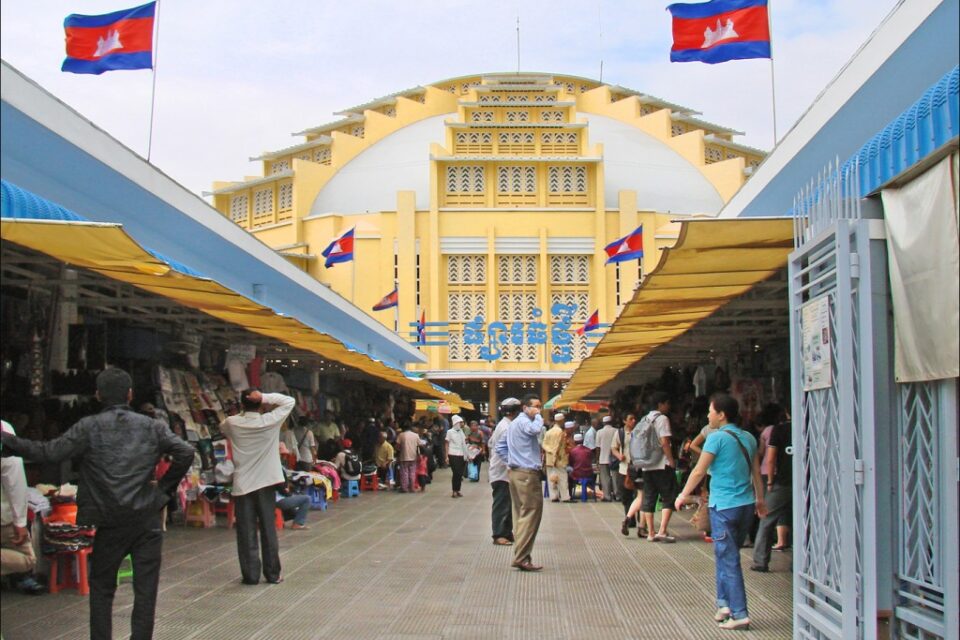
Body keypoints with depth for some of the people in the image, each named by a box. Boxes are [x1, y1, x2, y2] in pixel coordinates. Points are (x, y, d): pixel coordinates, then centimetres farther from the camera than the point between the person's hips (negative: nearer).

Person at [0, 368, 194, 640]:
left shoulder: (88, 427, -4)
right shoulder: (152, 427, 2)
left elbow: (50, 452, -12)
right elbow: (185, 453, -6)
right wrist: (164, 486, 4)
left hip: (110, 524, -1)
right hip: (148, 521, 1)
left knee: (101, 587, 15)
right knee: (145, 589, 5)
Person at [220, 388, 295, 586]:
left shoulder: (232, 423, -4)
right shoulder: (269, 421, -8)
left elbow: (222, 427, 20)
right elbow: (289, 401, 3)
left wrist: (243, 412, 13)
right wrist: (264, 398, -8)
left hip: (242, 484, 0)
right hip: (265, 483, 0)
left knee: (246, 532, 4)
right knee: (268, 529, 7)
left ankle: (251, 574, 4)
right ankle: (272, 574, 11)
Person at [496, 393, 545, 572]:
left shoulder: (514, 423, 19)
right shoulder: (524, 422, -13)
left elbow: (501, 446, 23)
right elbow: (536, 429, -35)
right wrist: (538, 416, -16)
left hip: (515, 472, 11)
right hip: (527, 474, -11)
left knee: (520, 514, 12)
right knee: (531, 514, -9)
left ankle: (521, 556, 15)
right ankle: (522, 557, -13)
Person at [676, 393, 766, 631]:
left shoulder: (717, 438, -12)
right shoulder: (748, 439, 8)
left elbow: (699, 471, -9)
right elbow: (756, 473, 15)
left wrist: (683, 495, 3)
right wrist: (760, 500, 25)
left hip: (724, 506, -7)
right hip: (746, 505, 7)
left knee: (728, 560, -2)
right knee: (726, 555, 19)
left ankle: (739, 614, -3)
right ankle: (725, 603, 20)